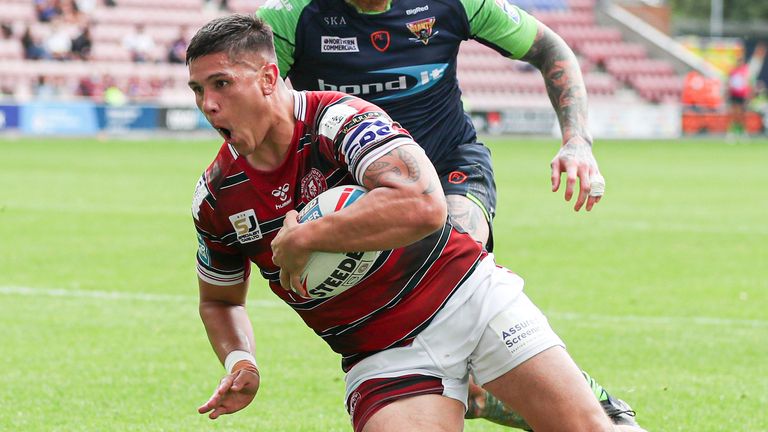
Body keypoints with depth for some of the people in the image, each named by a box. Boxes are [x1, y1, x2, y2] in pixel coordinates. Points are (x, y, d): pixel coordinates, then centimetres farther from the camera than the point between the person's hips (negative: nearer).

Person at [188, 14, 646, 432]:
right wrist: (239, 362, -5)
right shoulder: (215, 198, -2)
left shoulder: (340, 118, -19)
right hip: (383, 357, 4)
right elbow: (220, 300, 17)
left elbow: (424, 206, -37)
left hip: (469, 294, -3)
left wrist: (303, 239, -30)